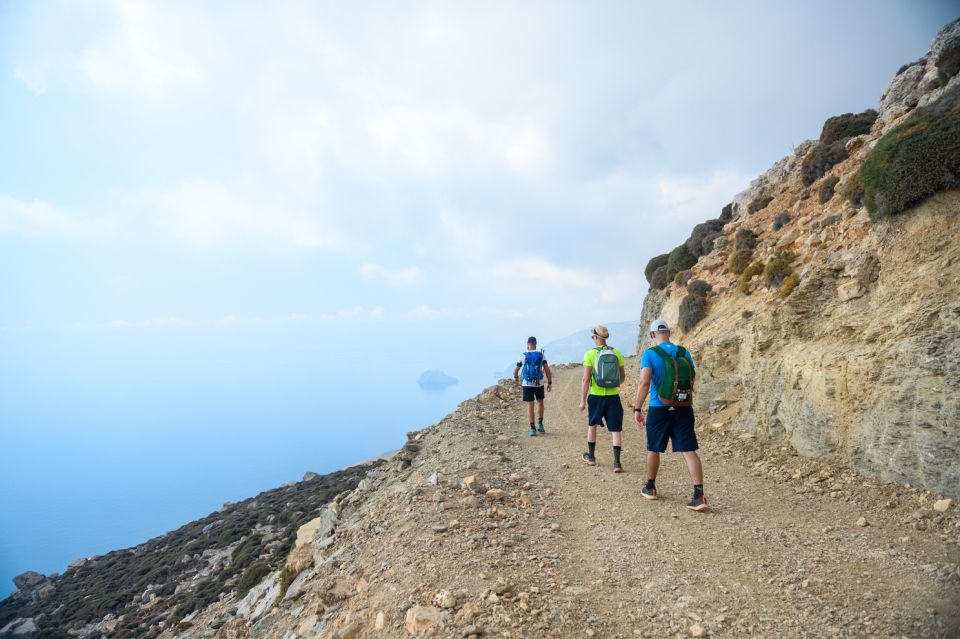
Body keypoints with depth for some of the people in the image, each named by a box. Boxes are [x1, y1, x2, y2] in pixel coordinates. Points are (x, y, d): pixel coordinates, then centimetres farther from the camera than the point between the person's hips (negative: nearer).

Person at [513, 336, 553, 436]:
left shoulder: (523, 356, -2)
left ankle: (532, 429, 3)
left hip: (527, 384, -1)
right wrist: (550, 382, 3)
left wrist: (516, 377, 23)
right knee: (540, 402, 22)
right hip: (539, 384, 1)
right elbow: (547, 369, -5)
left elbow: (515, 370, 2)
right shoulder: (541, 355, -1)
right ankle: (540, 424, 16)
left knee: (530, 406, 4)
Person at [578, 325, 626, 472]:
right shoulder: (617, 353, 1)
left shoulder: (590, 354, -9)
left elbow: (586, 379, -12)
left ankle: (591, 457, 31)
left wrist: (582, 400, -7)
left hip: (596, 396, -1)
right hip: (613, 397, 2)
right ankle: (617, 462, 1)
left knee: (592, 425, 19)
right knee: (616, 430, 6)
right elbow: (623, 377, 9)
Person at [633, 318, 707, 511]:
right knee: (689, 451, 3)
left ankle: (650, 488, 29)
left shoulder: (649, 354, -9)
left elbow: (644, 383, -17)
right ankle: (699, 496, -4)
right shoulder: (684, 352, 5)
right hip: (683, 409, 3)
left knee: (653, 449, 14)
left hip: (659, 409, -3)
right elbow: (691, 380, 12)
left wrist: (637, 409, -13)